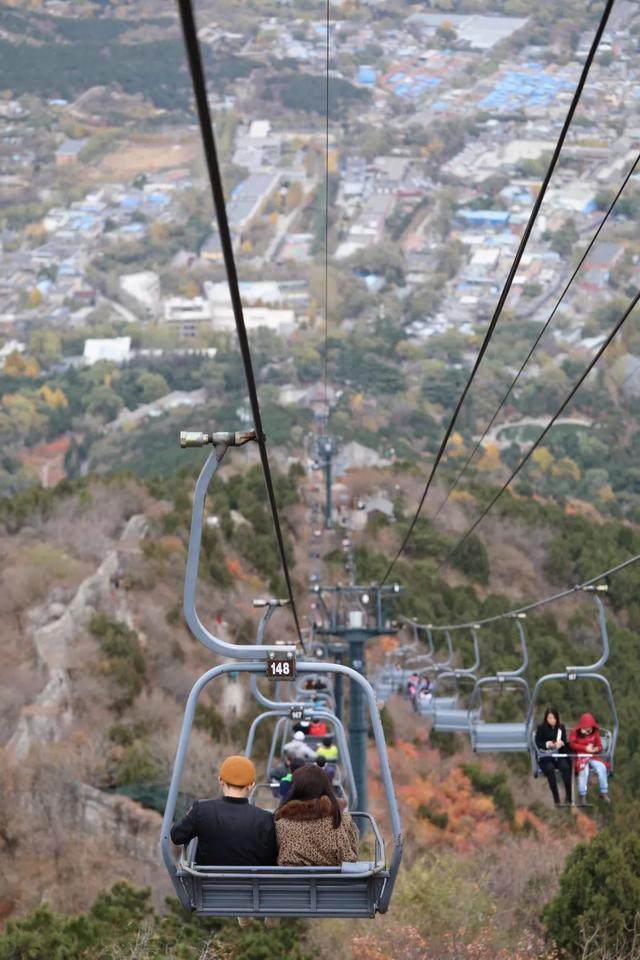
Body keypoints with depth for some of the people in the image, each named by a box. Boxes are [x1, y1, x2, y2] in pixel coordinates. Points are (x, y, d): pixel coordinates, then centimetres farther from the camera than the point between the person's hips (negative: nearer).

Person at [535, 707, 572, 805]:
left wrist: (562, 743, -13)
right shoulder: (541, 728, 2)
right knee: (550, 768, -34)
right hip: (546, 757, -2)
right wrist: (547, 744, -20)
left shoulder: (561, 727, 10)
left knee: (565, 766, -31)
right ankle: (556, 798, -33)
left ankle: (568, 795, -27)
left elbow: (566, 741, 11)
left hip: (559, 755, 2)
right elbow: (538, 744, 0)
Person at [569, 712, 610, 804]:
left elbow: (599, 746, 10)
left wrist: (596, 749, -15)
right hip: (580, 757, -3)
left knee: (602, 767, -25)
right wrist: (585, 748, -19)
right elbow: (572, 744, -10)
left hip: (592, 757, 3)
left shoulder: (595, 733, 9)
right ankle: (582, 796, -30)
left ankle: (604, 793, -14)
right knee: (584, 769, -34)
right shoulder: (575, 733, 3)